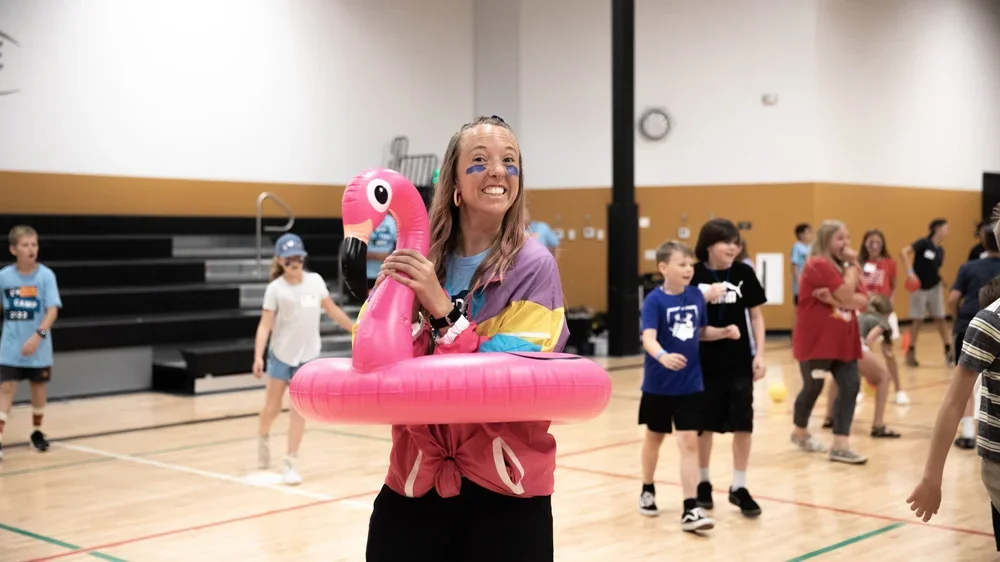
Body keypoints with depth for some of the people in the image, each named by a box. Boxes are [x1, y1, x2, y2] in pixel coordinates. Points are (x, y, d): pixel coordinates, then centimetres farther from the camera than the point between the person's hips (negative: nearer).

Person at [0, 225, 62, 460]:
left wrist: (38, 336, -26)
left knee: (39, 388, 13)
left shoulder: (46, 275, -9)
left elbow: (53, 310, -15)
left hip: (39, 348, 0)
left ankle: (37, 432, 32)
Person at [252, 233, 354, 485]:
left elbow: (332, 309, 10)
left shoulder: (315, 280, -3)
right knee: (272, 408, 8)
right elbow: (265, 324, -15)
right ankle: (262, 439, 39)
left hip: (308, 355, 2)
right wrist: (258, 356, -27)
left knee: (299, 409, -2)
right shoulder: (275, 289, -12)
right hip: (281, 354, -2)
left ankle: (291, 462, 5)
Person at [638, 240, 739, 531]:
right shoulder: (655, 300, -15)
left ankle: (690, 509, -3)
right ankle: (648, 491, 39)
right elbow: (648, 338, -29)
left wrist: (725, 332, -3)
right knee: (655, 438, 17)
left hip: (690, 384, 3)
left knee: (689, 442, -4)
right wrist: (663, 356, -48)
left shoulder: (696, 296, -1)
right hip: (658, 384, -2)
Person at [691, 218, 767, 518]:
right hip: (704, 363, -1)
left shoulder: (744, 273, -1)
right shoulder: (694, 275, -7)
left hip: (739, 362, 2)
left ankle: (739, 487, 15)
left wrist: (759, 354, 0)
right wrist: (704, 297, -22)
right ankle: (703, 482, 28)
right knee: (704, 425, 11)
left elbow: (755, 315, 5)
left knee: (743, 425, 2)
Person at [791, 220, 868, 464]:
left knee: (851, 386, -5)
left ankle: (840, 446, -4)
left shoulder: (846, 266, 12)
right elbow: (846, 294, -22)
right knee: (813, 388, 7)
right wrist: (851, 264, -11)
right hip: (815, 341, -7)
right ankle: (800, 432, 32)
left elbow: (862, 301, -2)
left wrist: (834, 299, -18)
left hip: (843, 341, 7)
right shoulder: (818, 265, -14)